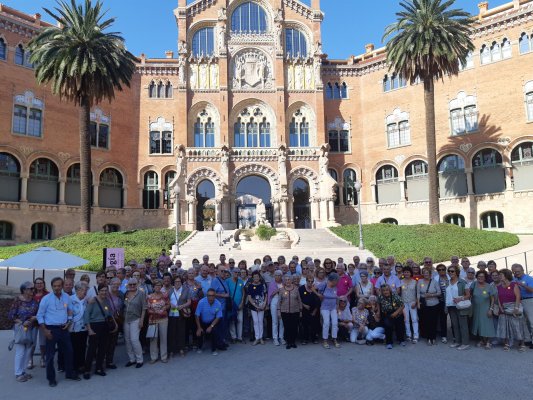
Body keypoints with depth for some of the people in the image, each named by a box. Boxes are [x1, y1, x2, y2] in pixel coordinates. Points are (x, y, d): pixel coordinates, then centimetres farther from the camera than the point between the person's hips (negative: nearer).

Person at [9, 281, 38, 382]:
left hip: (32, 328, 4)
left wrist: (35, 317, -14)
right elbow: (11, 316, -8)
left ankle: (23, 371, 23)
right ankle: (18, 374, 12)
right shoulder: (18, 301, -10)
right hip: (21, 328, -4)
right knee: (20, 351, 0)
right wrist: (22, 322, -15)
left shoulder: (34, 300, 1)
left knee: (28, 350, 10)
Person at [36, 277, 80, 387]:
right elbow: (40, 316, -8)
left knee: (68, 351, 12)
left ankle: (69, 373, 28)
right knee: (50, 354, 4)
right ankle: (51, 378, 18)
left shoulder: (66, 297, 1)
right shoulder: (46, 298, -11)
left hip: (63, 328, 4)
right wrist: (44, 330, -12)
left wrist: (69, 321, 2)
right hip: (51, 329, -4)